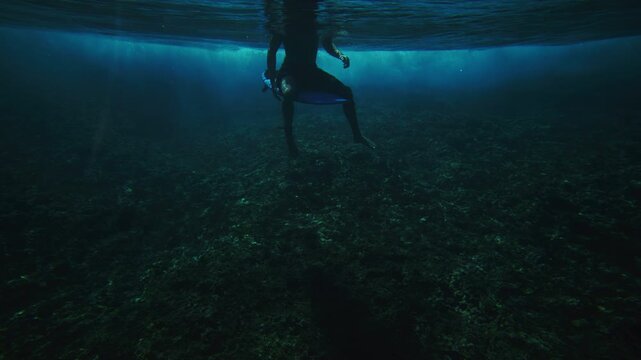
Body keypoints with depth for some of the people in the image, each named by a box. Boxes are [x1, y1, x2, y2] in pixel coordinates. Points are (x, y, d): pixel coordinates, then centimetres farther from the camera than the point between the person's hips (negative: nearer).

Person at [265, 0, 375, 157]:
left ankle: (357, 134, 9)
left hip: (311, 71, 5)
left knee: (346, 91, -5)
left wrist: (341, 56, -11)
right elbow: (272, 51, -12)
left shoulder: (317, 26, -3)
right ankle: (288, 136, -20)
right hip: (290, 71, -4)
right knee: (289, 93, -40)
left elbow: (328, 45, 10)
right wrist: (272, 80, -20)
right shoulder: (285, 26, -13)